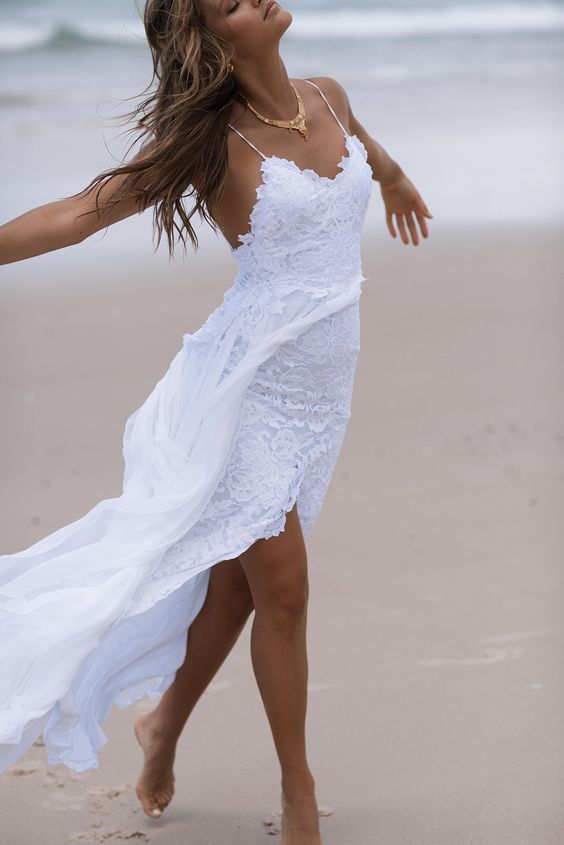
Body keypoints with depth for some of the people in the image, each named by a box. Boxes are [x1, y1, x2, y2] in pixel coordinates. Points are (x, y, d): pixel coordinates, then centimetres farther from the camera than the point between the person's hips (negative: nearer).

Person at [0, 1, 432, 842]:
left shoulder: (327, 97, 5)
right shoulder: (215, 141, -13)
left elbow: (368, 146, 31)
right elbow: (78, 214, -15)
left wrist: (399, 183, 53)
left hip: (319, 393, 6)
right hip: (250, 381, -6)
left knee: (238, 578, 12)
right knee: (283, 586, -2)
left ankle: (165, 725, 35)